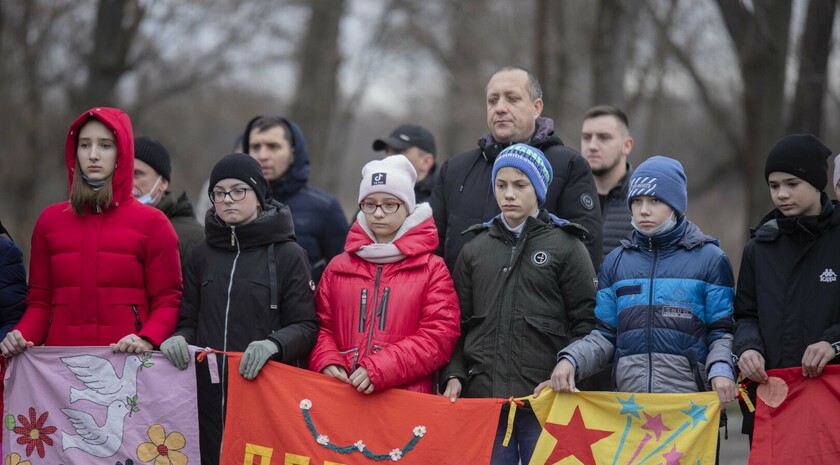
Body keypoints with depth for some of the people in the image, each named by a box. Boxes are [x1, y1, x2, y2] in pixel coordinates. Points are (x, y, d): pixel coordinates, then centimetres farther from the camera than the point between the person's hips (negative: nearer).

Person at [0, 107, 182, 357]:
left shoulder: (152, 223, 4)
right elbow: (40, 300, 15)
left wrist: (147, 340, -17)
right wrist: (22, 334, -4)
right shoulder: (50, 220, 13)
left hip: (127, 358, -2)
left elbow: (167, 302, 2)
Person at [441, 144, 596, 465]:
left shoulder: (565, 246, 4)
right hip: (483, 396, 3)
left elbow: (586, 322, 0)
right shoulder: (475, 250, 15)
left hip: (545, 401, -3)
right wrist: (454, 375, 2)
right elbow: (459, 323, 15)